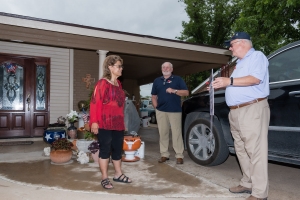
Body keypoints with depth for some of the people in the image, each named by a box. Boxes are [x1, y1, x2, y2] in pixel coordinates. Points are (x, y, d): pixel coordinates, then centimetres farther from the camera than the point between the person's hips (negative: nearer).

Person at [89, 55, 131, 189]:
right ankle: (104, 178, 16)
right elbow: (94, 103, -16)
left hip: (118, 124, 8)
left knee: (118, 150, 15)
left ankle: (118, 174, 30)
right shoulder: (102, 83, -11)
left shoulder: (118, 84, 13)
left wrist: (122, 121, 18)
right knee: (105, 150, 3)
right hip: (105, 124, -8)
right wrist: (94, 121, -21)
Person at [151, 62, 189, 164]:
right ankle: (164, 154, 14)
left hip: (175, 111, -3)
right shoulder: (157, 81, 16)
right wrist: (156, 107, 4)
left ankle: (179, 155, 3)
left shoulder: (178, 79, 7)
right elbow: (154, 96, 17)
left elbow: (186, 92, 0)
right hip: (161, 111, 3)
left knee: (177, 133, -3)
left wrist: (174, 91, -14)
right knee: (162, 133, 5)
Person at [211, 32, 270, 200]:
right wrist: (222, 84, 16)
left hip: (253, 109, -9)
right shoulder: (240, 62, 25)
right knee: (242, 150, 11)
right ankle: (248, 184, 22)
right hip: (236, 112, 10)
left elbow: (255, 79, -17)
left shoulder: (257, 56, -1)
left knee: (255, 151, -8)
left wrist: (229, 81, -21)